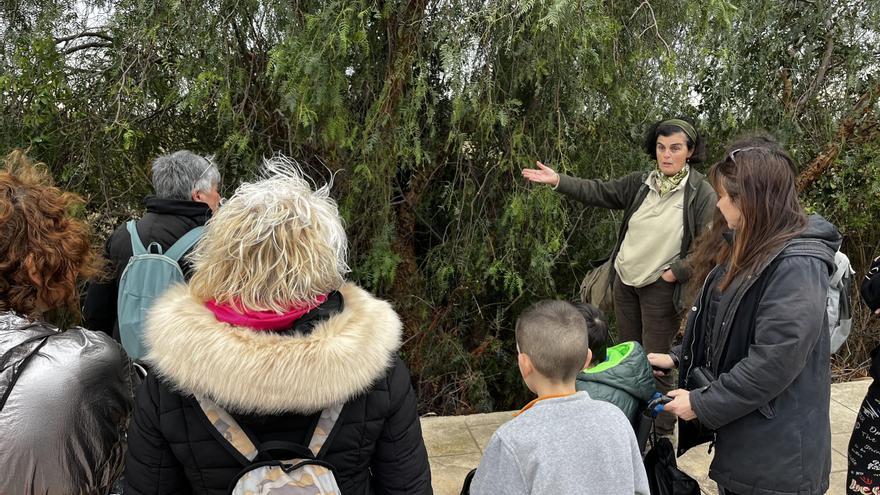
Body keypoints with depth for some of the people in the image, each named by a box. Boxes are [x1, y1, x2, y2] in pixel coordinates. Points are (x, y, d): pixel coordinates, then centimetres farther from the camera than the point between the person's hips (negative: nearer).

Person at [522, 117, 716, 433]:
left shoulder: (701, 193, -11)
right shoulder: (641, 183, 3)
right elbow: (599, 192, 3)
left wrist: (675, 272, -14)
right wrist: (558, 180, -6)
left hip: (662, 288, -5)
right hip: (624, 280, 6)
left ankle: (661, 429, 16)